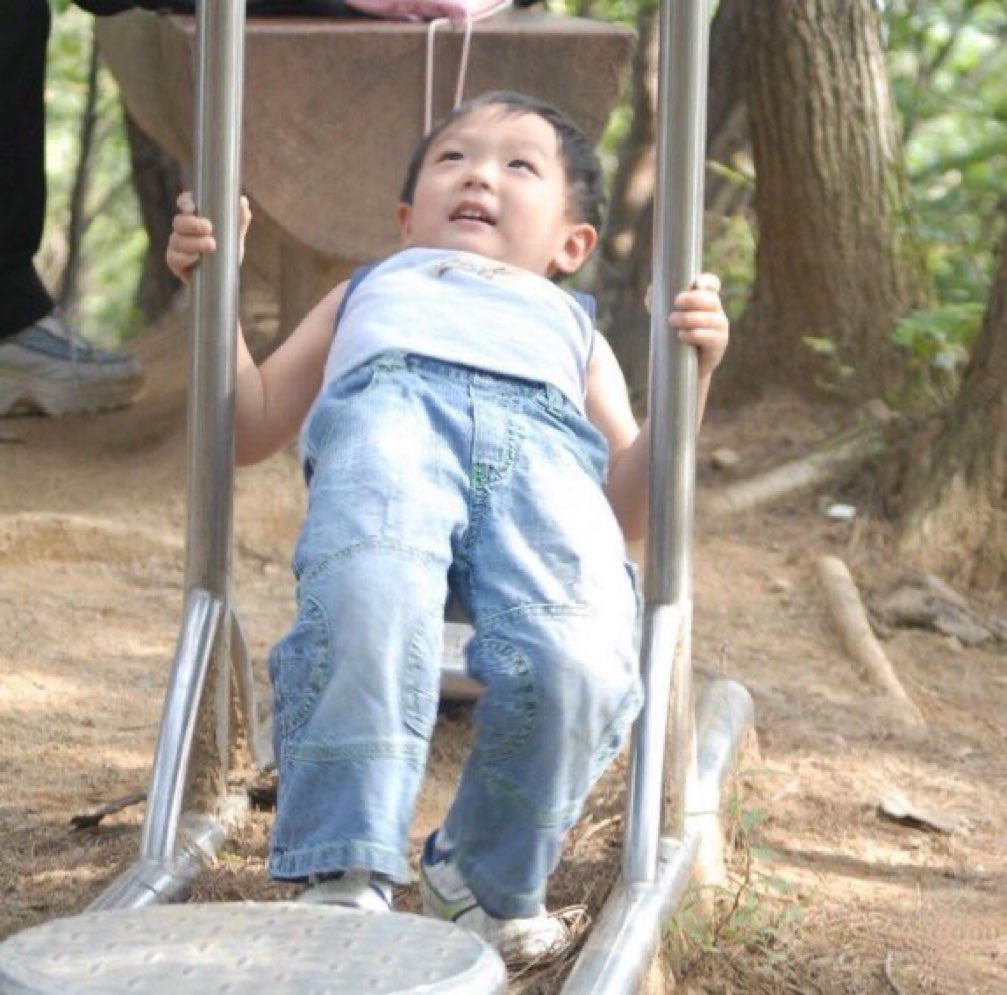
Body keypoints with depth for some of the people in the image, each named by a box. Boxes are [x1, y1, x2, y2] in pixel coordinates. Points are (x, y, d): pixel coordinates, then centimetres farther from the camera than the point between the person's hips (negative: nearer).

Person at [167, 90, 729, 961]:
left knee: (580, 664, -32)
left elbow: (626, 509, 28)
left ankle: (489, 882, -9)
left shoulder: (573, 329, 46)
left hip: (543, 442, 1)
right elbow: (250, 428, 37)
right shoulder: (368, 293, 49)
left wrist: (689, 374, 15)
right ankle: (345, 882, -35)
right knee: (369, 603, -39)